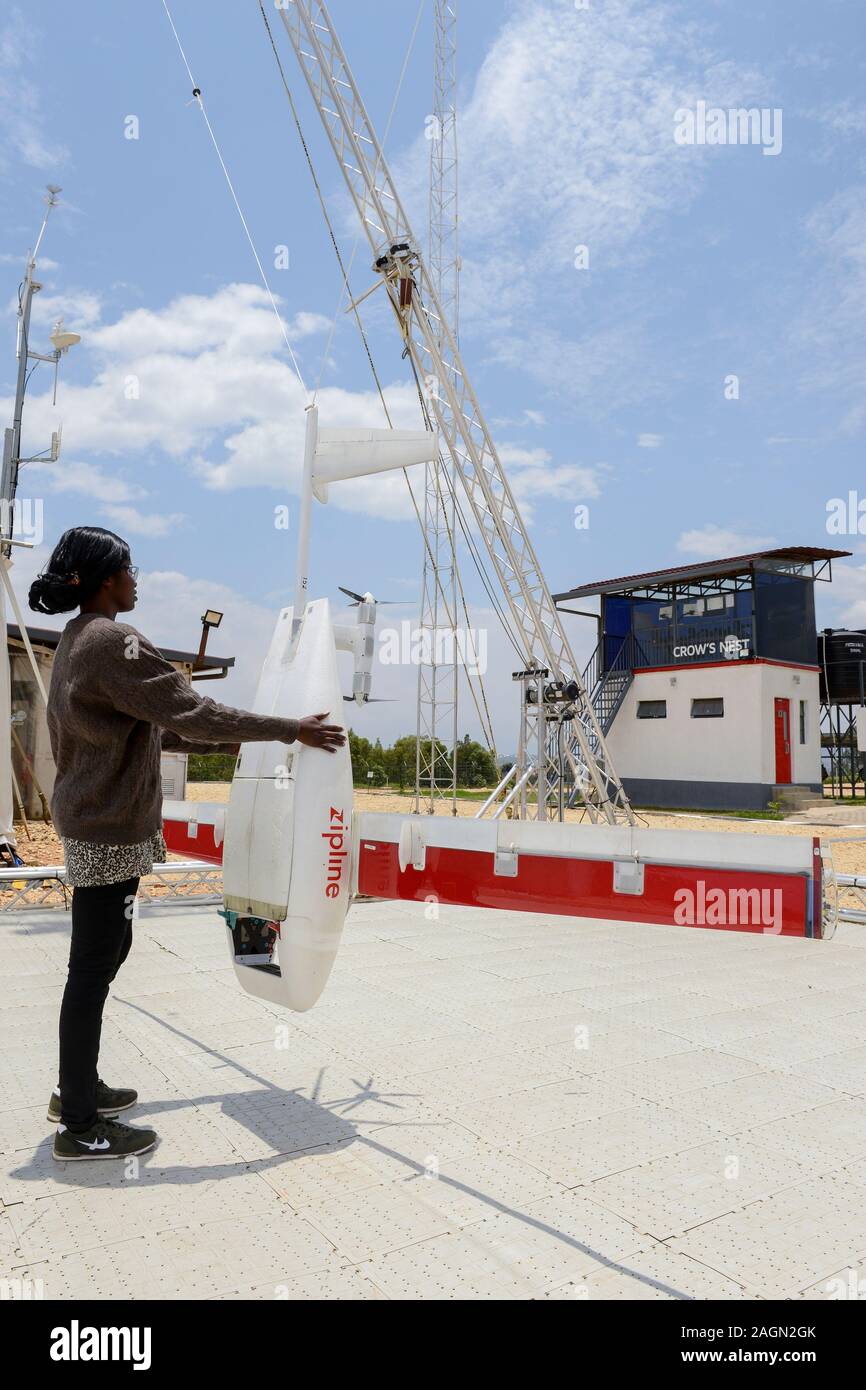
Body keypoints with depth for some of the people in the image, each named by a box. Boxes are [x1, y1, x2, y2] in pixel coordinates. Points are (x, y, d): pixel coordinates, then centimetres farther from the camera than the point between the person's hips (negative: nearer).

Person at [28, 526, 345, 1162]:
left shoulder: (77, 640, 14)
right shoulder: (113, 641, -19)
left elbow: (150, 726, 18)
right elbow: (192, 713, -24)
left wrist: (228, 743, 19)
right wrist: (291, 729, -18)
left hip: (95, 822, 10)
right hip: (111, 829, -10)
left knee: (105, 952, 19)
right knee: (94, 967, -1)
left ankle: (78, 1087, 33)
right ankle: (80, 1126, 11)